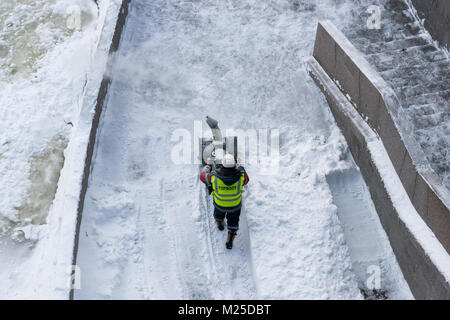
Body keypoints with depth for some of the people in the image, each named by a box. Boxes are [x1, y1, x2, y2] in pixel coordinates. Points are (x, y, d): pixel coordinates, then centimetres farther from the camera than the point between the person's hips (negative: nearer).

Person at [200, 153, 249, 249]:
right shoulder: (241, 176, -34)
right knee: (233, 222, 29)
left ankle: (220, 225, 68)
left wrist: (206, 168, 9)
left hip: (219, 204, 1)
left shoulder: (214, 177, -35)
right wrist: (240, 168, 10)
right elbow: (246, 179, -7)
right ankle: (230, 242, 44)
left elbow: (202, 176, -12)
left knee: (219, 214, 37)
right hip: (235, 205, 0)